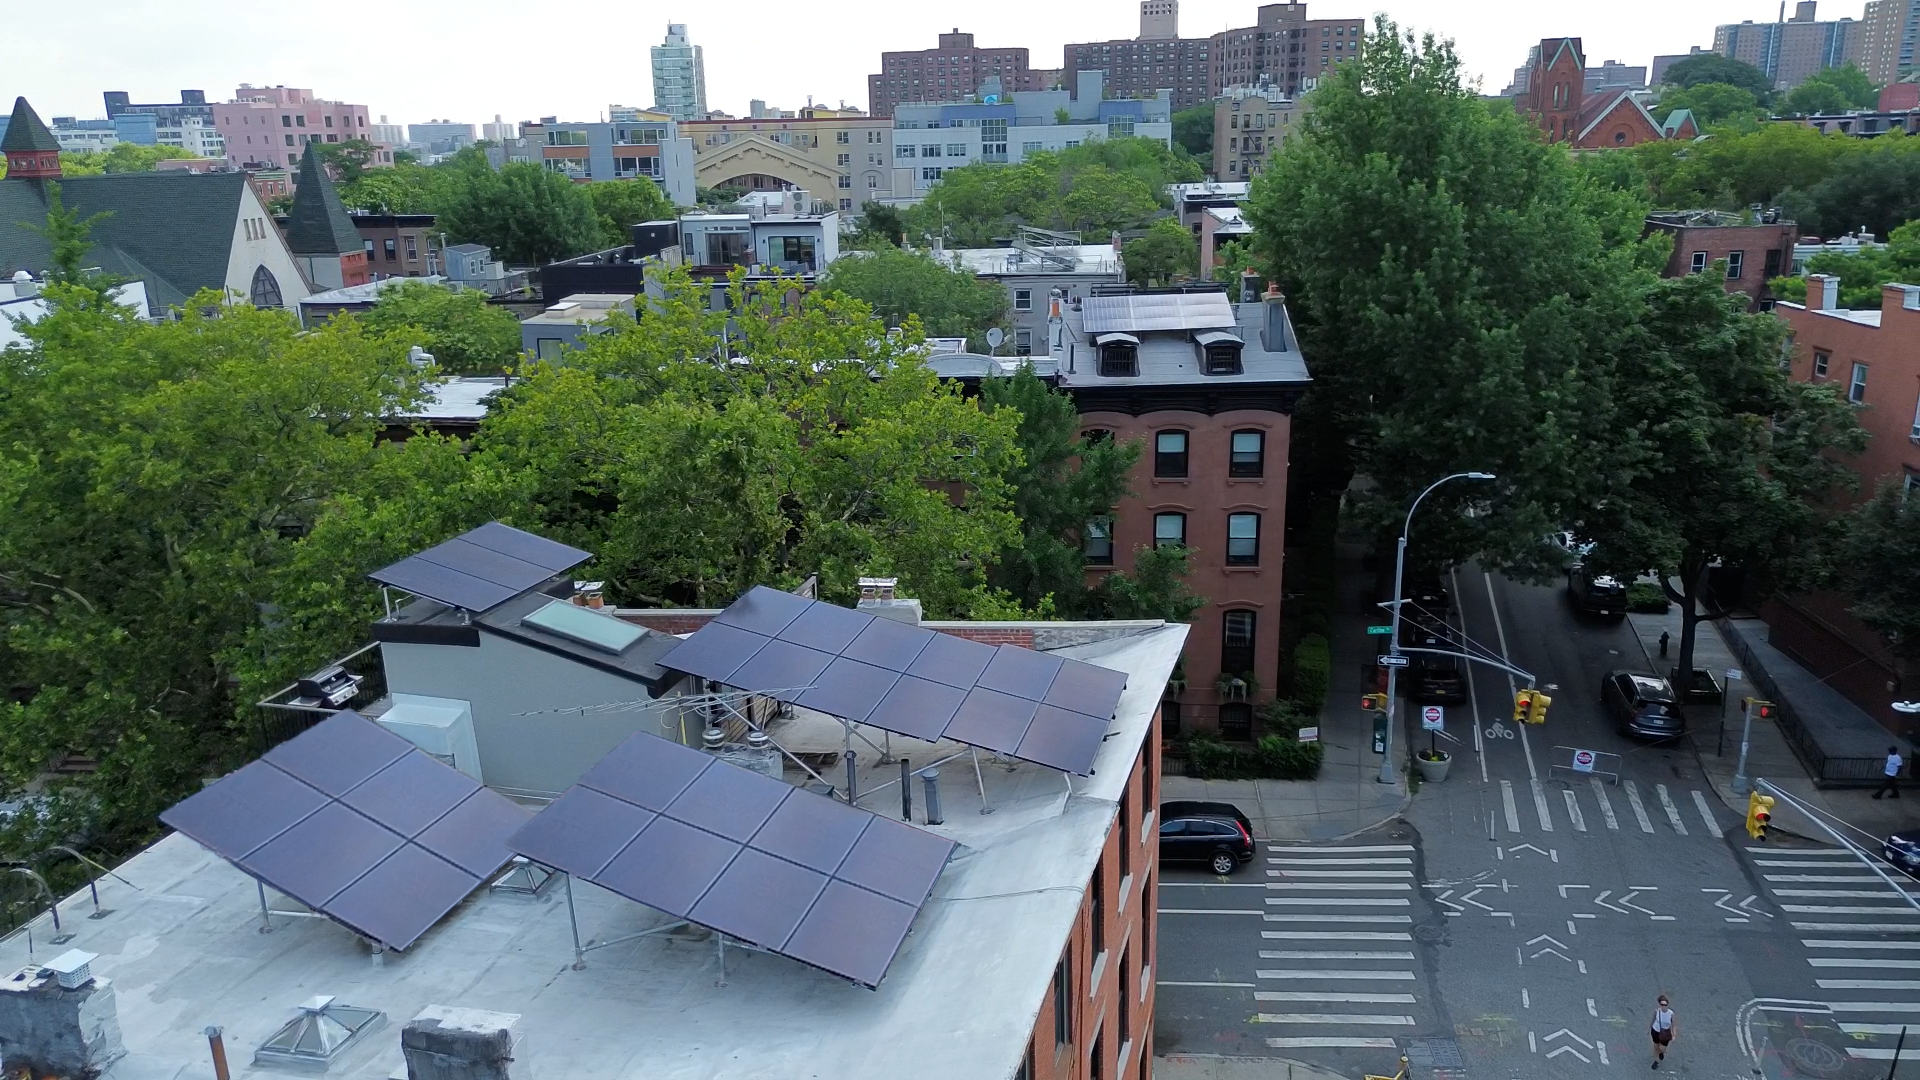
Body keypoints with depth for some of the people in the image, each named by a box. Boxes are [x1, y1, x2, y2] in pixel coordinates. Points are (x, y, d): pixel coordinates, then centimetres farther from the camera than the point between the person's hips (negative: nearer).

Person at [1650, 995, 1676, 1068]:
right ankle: (1656, 1061, 44)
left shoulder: (1671, 1013, -24)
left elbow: (1673, 1025, -12)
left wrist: (1674, 1035, -23)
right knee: (1656, 1047, 17)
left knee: (1662, 1049, 8)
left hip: (1665, 1034, 0)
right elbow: (1653, 1019, -3)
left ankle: (1661, 1052, 48)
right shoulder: (1657, 1011, -22)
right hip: (1656, 1031, 0)